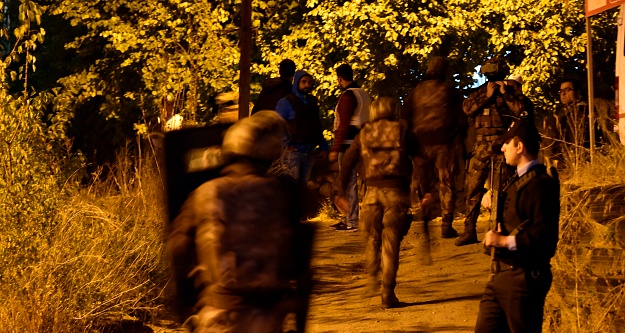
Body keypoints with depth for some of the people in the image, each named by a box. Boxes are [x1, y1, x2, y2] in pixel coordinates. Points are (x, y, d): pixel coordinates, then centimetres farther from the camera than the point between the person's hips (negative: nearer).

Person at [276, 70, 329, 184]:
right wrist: (288, 144, -15)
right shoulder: (286, 102, -3)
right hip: (293, 152, -6)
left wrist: (323, 147, 15)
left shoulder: (312, 102, 17)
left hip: (309, 153, 6)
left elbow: (317, 126, 23)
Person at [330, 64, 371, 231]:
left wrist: (335, 148, -17)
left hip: (348, 143, -9)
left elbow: (344, 124, -18)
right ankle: (350, 218, 21)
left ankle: (352, 221, -6)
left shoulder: (347, 96, -14)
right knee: (352, 181, 16)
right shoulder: (364, 94, 15)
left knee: (349, 182, -7)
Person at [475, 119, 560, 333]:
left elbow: (545, 235, -26)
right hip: (500, 276, 10)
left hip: (525, 278, -10)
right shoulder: (518, 180, 17)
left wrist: (505, 241, -21)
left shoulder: (540, 183, -16)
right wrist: (494, 201, 13)